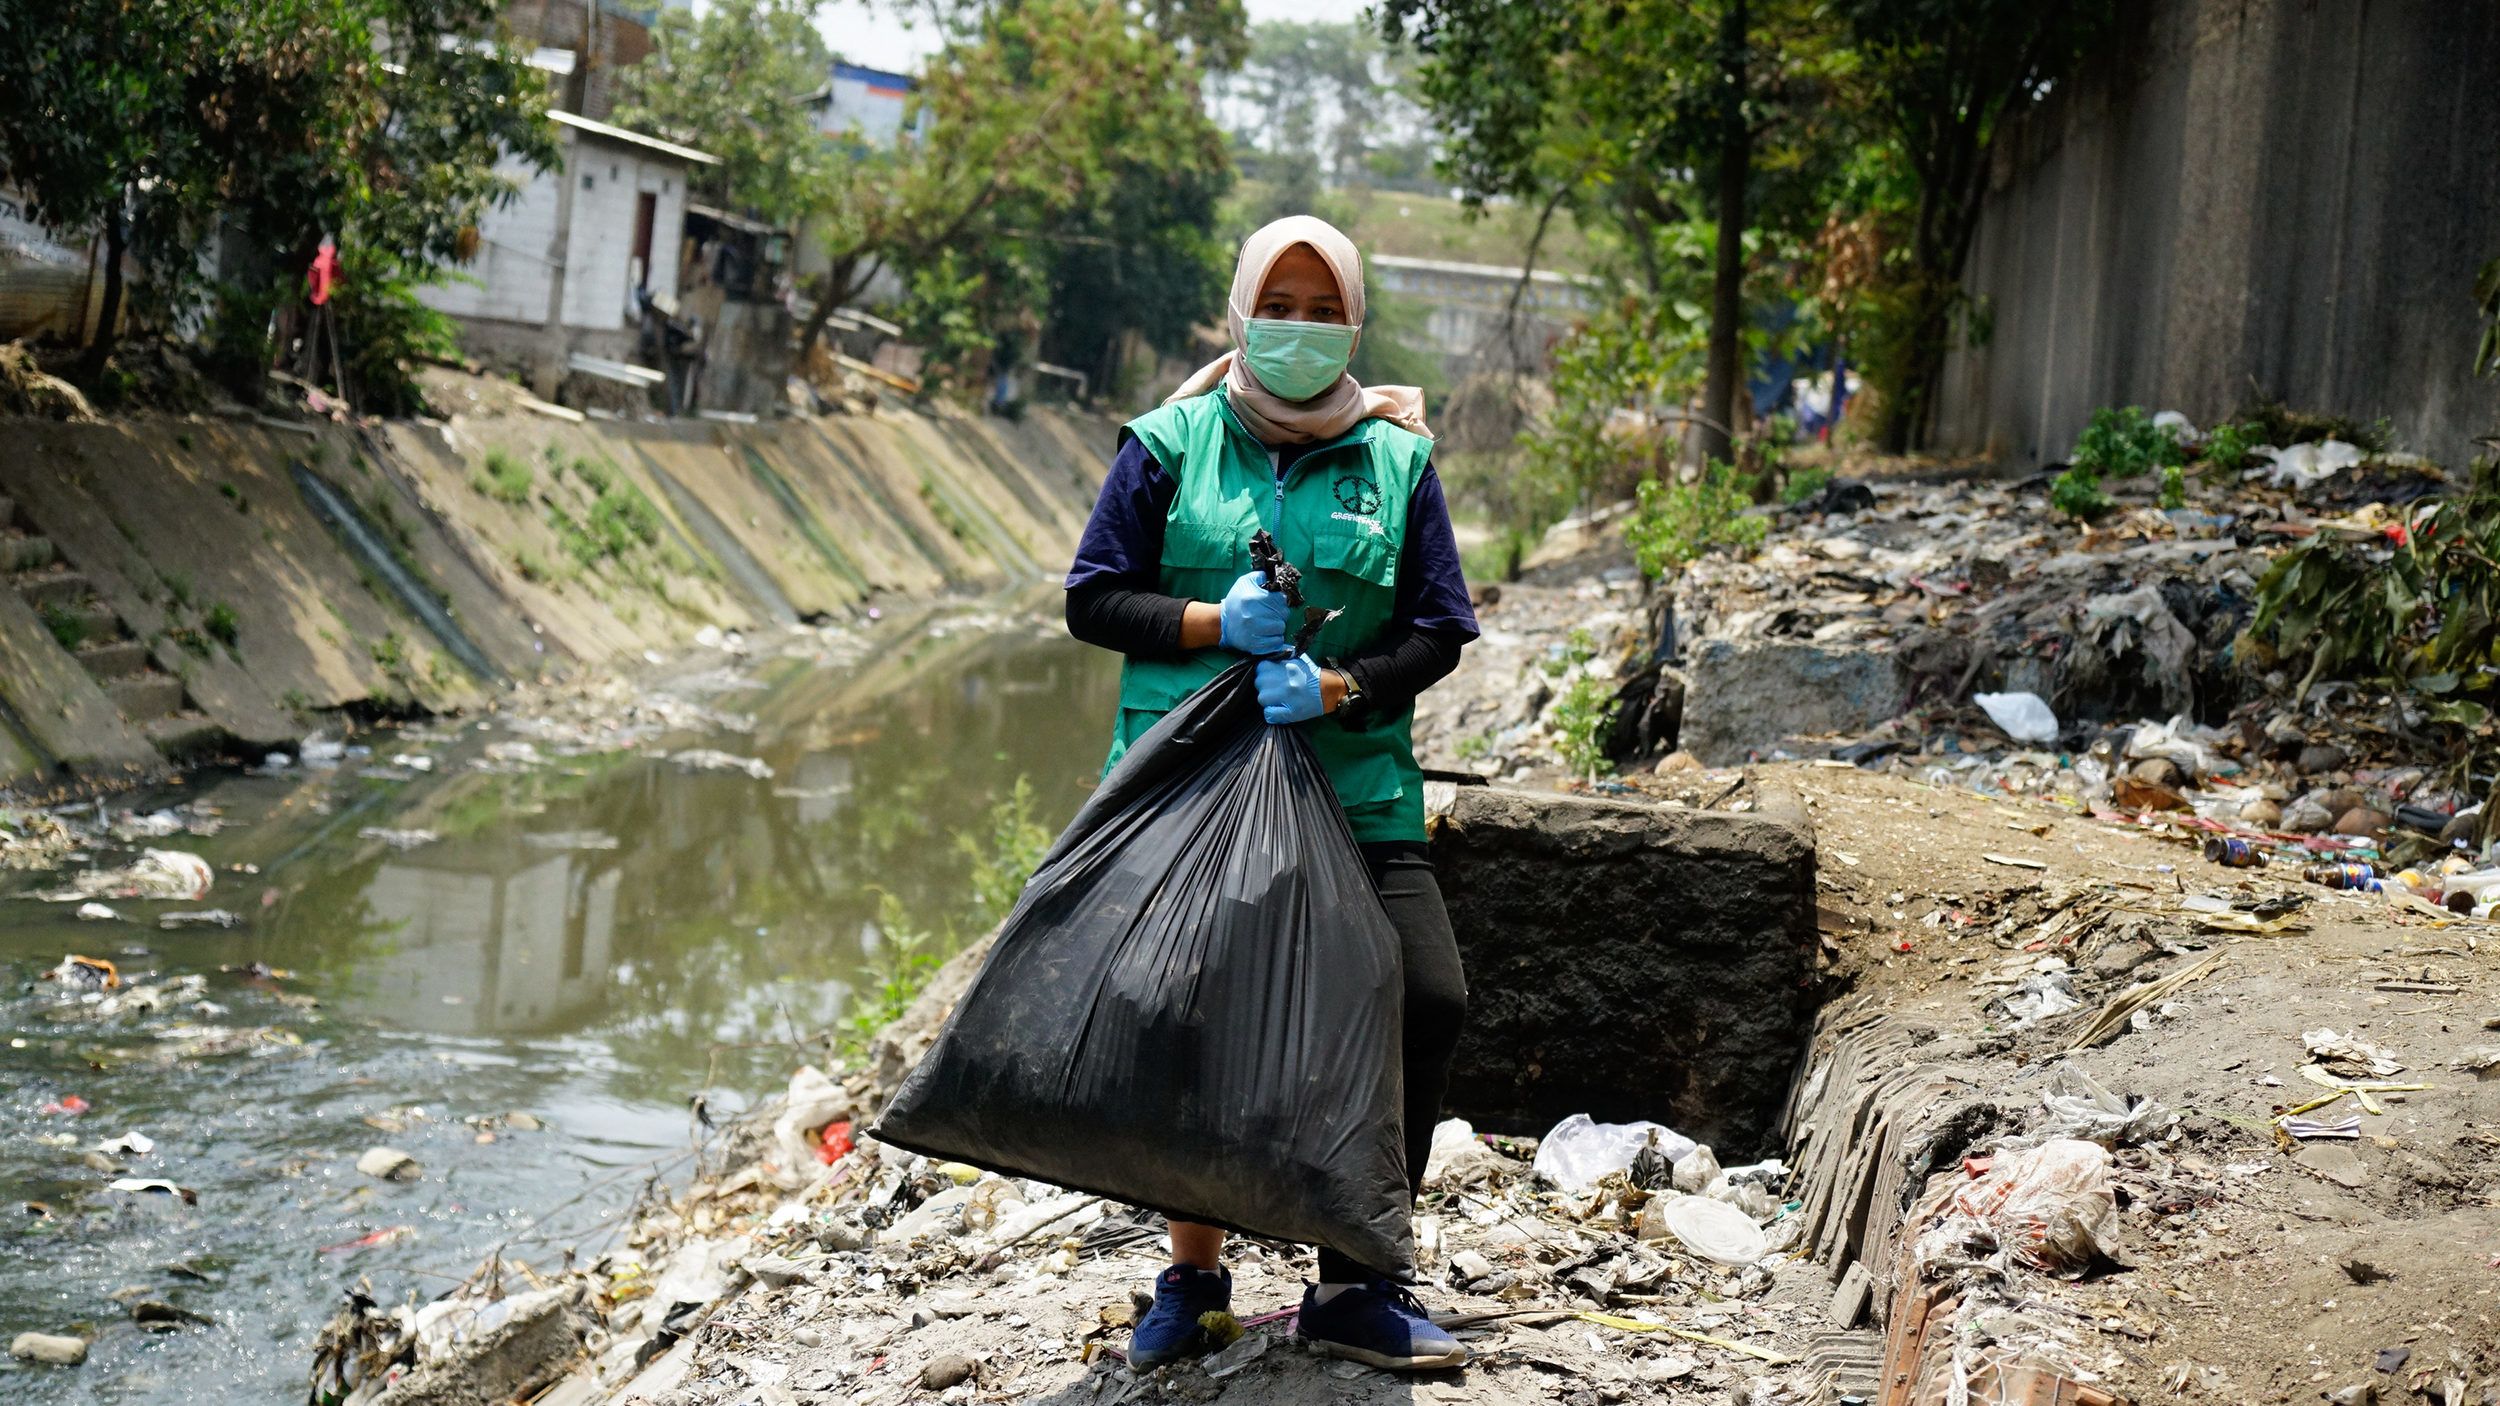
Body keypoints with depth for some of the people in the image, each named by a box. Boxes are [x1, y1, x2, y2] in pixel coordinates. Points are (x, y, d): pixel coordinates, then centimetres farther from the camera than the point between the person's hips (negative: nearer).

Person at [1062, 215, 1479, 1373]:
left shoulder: (1397, 457, 8)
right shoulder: (1171, 443, 5)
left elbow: (1439, 628, 5)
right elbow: (1092, 597, 4)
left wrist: (1336, 688, -14)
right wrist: (1211, 624, -13)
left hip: (1354, 789, 1)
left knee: (1428, 1002, -12)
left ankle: (1353, 1288, 4)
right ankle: (1192, 1275, 26)